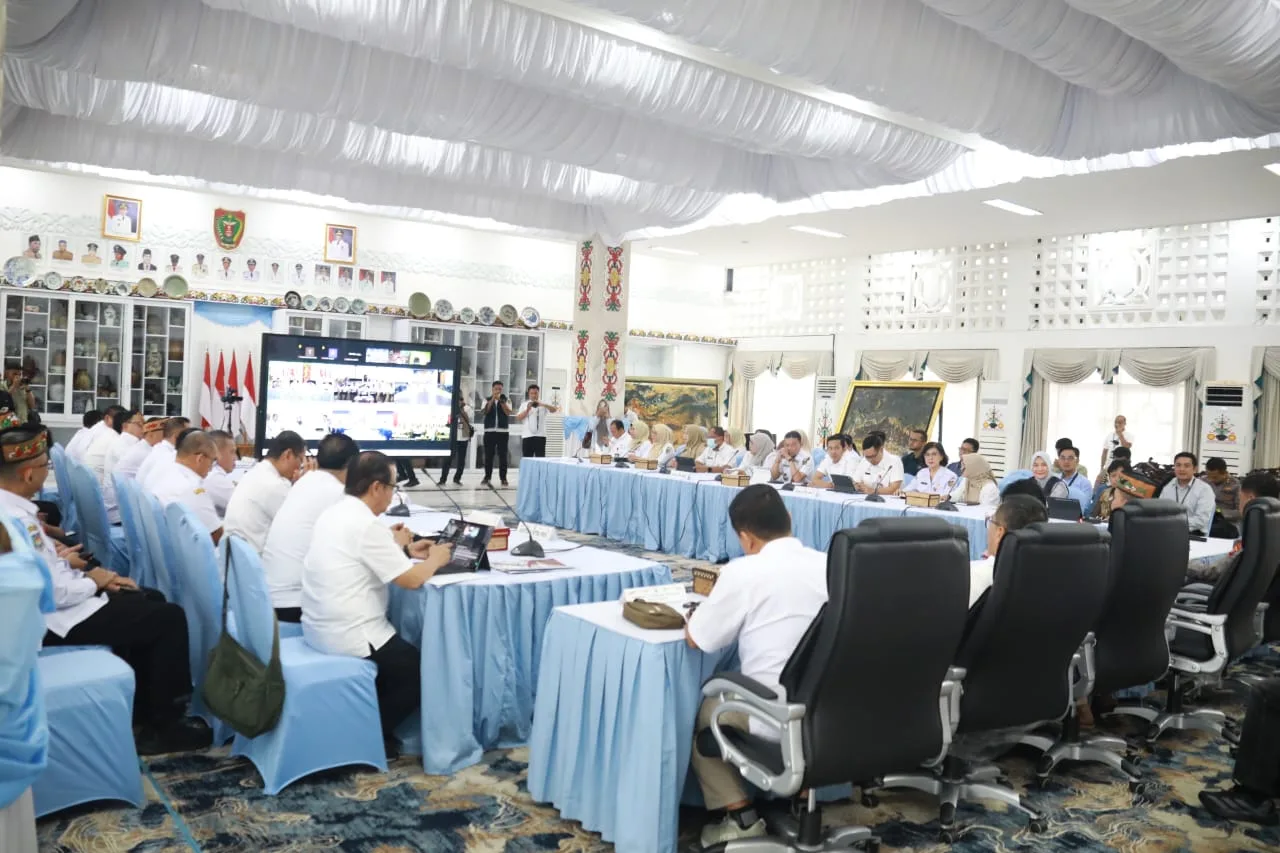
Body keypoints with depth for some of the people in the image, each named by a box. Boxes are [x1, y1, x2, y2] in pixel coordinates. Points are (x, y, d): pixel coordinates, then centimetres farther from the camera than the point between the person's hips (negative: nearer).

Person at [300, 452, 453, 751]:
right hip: (348, 638, -10)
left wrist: (399, 548, 14)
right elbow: (412, 579, -21)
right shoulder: (366, 524, -22)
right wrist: (436, 559, -3)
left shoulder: (334, 514, 7)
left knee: (404, 651, 28)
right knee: (421, 669, 9)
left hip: (320, 629, 10)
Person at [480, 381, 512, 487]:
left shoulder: (506, 400, 6)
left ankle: (503, 478, 3)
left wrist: (502, 401, -19)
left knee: (502, 455, -1)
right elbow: (484, 412, -9)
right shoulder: (487, 400, 8)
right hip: (489, 431, 1)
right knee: (488, 455, 4)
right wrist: (492, 399, -16)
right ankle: (487, 477, 12)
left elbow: (508, 413, -9)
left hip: (502, 431, -1)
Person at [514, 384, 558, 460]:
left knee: (540, 459, -5)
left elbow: (554, 409, -9)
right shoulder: (524, 404, 12)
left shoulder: (544, 404, 8)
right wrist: (527, 410, -9)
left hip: (540, 436, -2)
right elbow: (518, 418, 5)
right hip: (527, 436, 2)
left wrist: (542, 404, -23)